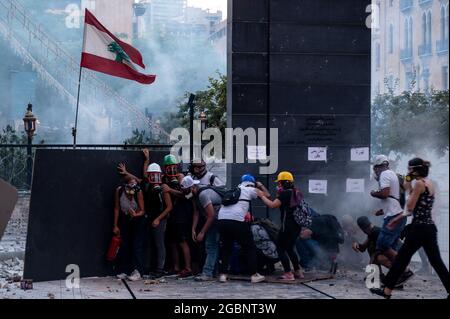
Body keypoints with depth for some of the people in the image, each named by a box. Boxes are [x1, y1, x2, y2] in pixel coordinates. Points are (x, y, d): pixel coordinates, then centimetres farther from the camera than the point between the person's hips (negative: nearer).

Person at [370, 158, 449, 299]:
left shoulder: (419, 183, -12)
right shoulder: (429, 183, 15)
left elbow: (410, 207, -12)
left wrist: (409, 190, -1)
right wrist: (400, 217, 23)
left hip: (419, 228, -9)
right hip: (429, 228, 9)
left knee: (402, 258, 1)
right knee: (436, 261, 9)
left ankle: (387, 291, 8)